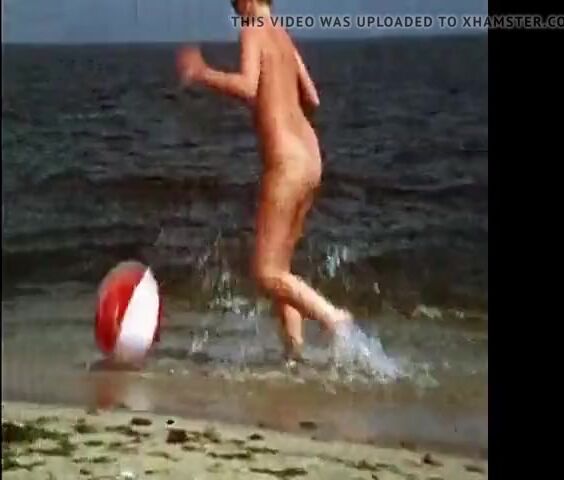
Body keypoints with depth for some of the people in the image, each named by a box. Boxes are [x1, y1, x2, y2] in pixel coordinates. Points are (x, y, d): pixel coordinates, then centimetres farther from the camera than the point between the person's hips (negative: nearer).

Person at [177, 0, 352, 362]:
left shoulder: (254, 31, -7)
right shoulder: (283, 37, 17)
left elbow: (247, 87, -25)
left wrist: (201, 74, -13)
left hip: (286, 162, -9)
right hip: (310, 157, 9)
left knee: (267, 273, -4)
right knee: (279, 266, 17)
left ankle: (337, 320, -16)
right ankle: (294, 349, 17)